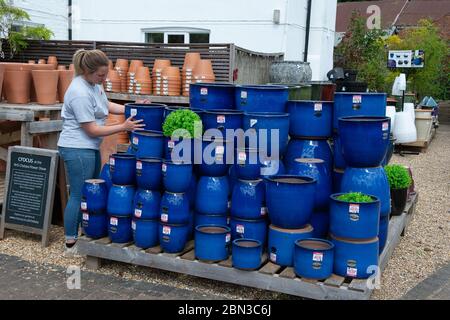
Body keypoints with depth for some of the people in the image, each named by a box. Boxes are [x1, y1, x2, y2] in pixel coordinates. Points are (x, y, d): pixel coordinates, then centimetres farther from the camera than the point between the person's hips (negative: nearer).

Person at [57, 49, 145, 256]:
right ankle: (71, 244, 11)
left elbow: (105, 105, 19)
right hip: (77, 149, -10)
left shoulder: (94, 82, 3)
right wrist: (123, 127, -20)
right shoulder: (80, 94, -25)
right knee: (79, 196, -2)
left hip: (89, 148, 10)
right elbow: (92, 129, -22)